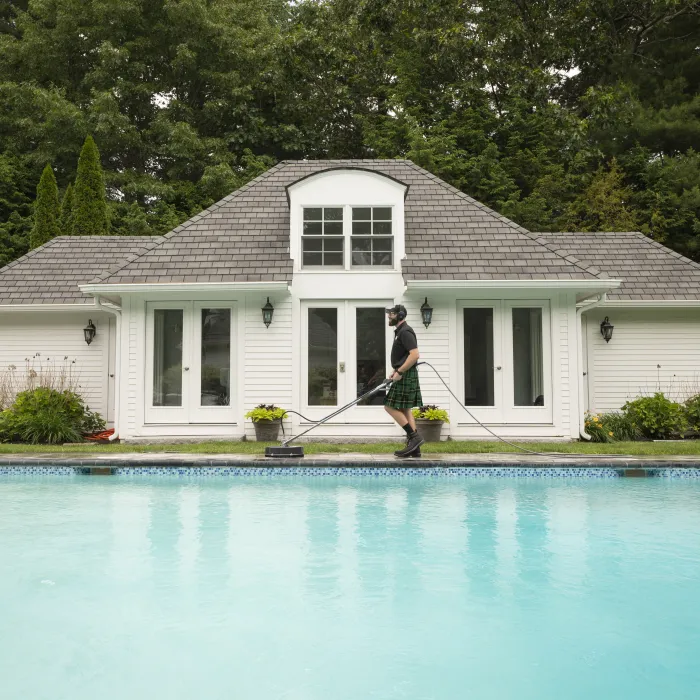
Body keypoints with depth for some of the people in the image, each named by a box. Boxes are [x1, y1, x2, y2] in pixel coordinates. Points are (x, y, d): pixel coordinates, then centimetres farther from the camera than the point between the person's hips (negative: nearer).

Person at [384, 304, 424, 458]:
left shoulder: (405, 332, -15)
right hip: (405, 376, 10)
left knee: (391, 406, -9)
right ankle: (414, 448, 10)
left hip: (406, 376, -10)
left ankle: (414, 437, -7)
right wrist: (396, 370, 15)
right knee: (405, 409, 9)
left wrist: (400, 372, -22)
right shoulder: (400, 331, 18)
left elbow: (415, 354, -24)